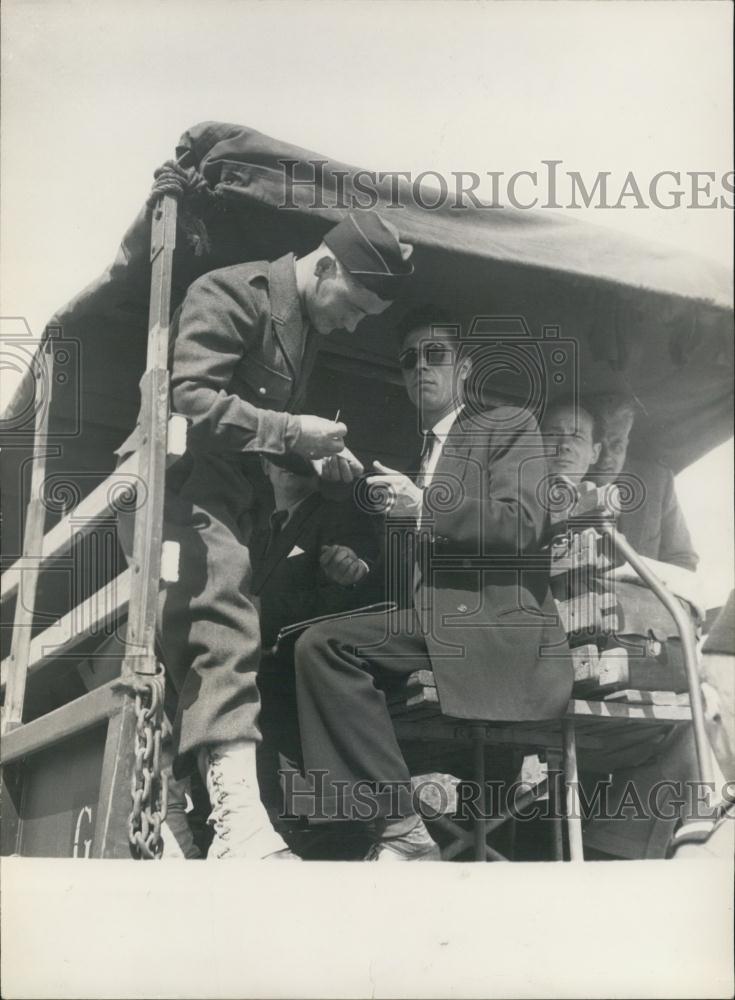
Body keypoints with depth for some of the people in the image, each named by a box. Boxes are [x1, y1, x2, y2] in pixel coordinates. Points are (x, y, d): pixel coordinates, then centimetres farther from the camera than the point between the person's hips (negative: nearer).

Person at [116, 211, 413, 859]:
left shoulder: (309, 326, 20)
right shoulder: (233, 293, -9)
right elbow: (189, 400, -19)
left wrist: (318, 454, 10)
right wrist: (292, 432, -17)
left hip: (231, 490, 10)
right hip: (182, 478, -10)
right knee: (224, 627, -26)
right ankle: (239, 819, -36)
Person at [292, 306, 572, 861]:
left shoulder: (510, 426, 10)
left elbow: (522, 525, -6)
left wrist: (424, 505, -11)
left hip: (494, 622, -6)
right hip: (422, 621, 6)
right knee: (318, 644, -22)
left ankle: (403, 832, -20)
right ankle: (399, 827, -23)